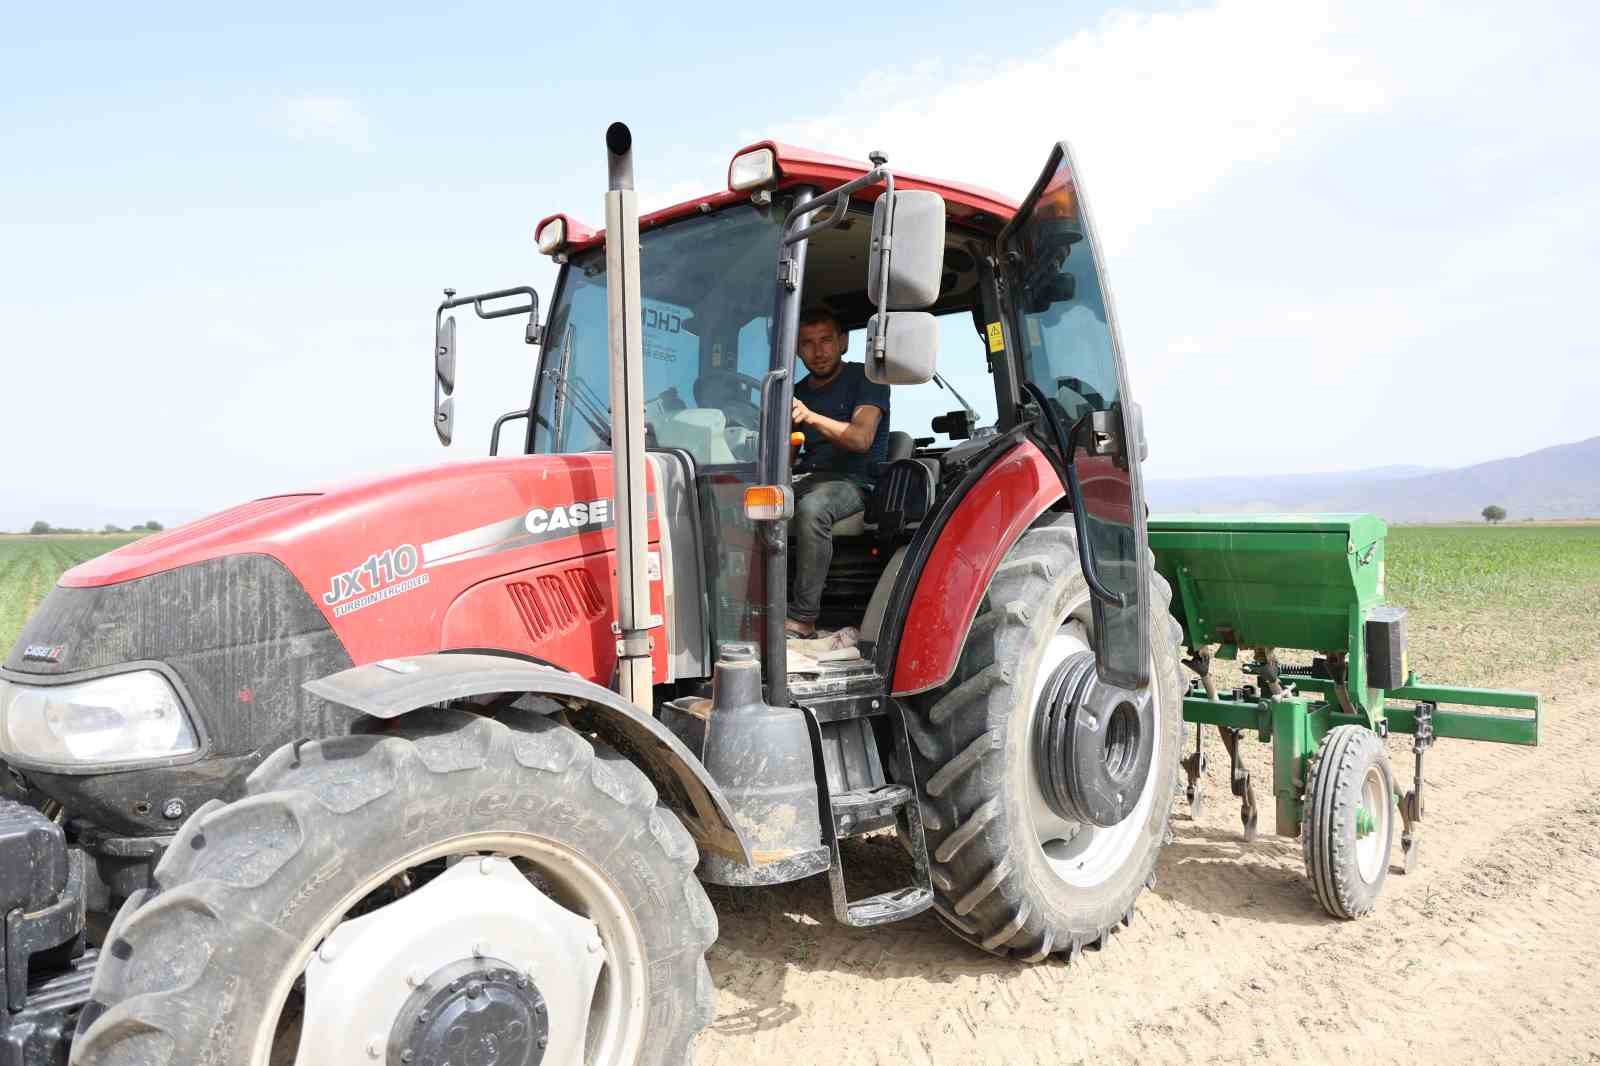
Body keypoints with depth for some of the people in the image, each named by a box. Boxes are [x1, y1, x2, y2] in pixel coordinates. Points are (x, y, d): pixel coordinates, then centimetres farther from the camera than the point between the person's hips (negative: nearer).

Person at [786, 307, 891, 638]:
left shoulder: (864, 379, 4)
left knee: (811, 507, -39)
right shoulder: (798, 392, 22)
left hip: (852, 482, -5)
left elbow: (862, 439, -13)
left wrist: (811, 417, -27)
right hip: (805, 477, 5)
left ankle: (803, 618, -32)